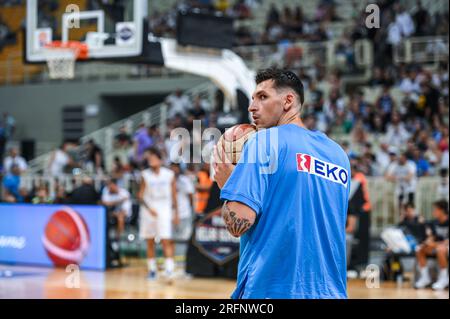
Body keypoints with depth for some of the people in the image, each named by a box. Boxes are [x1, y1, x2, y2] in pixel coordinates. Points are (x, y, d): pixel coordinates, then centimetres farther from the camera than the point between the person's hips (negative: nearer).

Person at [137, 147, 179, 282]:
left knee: (166, 241, -12)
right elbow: (140, 195, -2)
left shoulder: (169, 175, -1)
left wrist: (176, 214, 5)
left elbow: (174, 195, 5)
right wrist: (149, 208, -16)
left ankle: (169, 270, -17)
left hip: (164, 211, -2)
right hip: (149, 211, 2)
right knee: (150, 242, 8)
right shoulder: (145, 175, -1)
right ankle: (152, 269, 19)